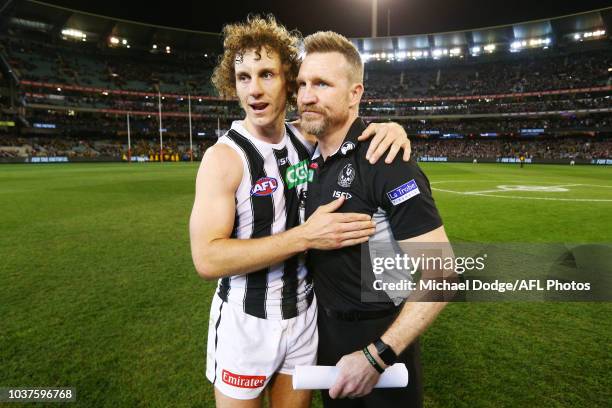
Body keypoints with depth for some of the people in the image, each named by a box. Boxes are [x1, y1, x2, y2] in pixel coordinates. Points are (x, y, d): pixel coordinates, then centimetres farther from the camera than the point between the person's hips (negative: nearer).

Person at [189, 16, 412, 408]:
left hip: (305, 315, 4)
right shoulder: (224, 157, -18)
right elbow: (208, 259, -23)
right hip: (246, 323, -4)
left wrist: (389, 128, -12)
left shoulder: (306, 138, -4)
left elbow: (349, 128, 13)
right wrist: (305, 236, -28)